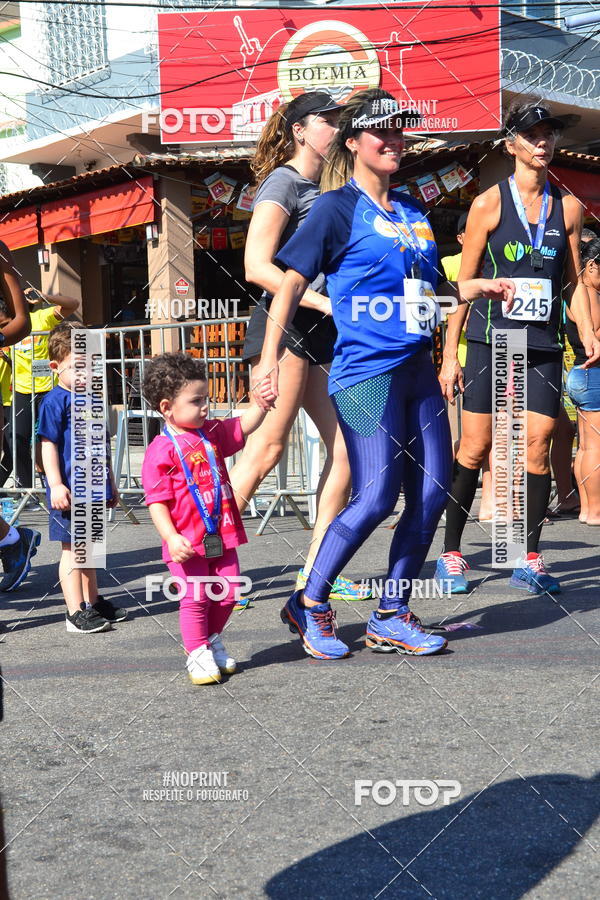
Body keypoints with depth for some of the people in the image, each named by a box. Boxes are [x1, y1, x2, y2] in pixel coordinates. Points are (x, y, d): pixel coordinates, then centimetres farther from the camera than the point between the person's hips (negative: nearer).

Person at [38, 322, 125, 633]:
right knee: (72, 549, -1)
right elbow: (48, 445, -15)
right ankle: (76, 613, 3)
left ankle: (93, 602, 29)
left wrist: (110, 484, 23)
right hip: (70, 490, -8)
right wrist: (56, 485, -23)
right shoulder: (55, 401, -11)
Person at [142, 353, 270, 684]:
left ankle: (212, 641, 34)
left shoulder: (213, 433, 9)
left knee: (227, 593, 11)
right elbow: (157, 501, -14)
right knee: (195, 598, -5)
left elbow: (244, 425, 11)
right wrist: (171, 537, -24)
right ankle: (197, 654, 13)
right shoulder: (161, 450, -12)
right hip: (187, 542, -6)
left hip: (222, 536, 6)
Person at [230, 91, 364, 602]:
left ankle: (315, 572, 7)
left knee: (347, 445, 2)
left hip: (321, 331, 9)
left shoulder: (324, 190, 22)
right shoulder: (283, 182, -4)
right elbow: (257, 267, -15)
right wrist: (324, 302, -19)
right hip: (286, 324, -9)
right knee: (268, 446, -11)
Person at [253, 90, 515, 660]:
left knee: (432, 492, 3)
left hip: (417, 369, 7)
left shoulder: (412, 211, 17)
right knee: (376, 497, -11)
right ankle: (309, 603, 8)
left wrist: (480, 287, 16)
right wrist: (269, 358, -15)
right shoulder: (338, 207, -3)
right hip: (365, 371, -7)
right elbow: (291, 282, -6)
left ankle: (391, 618, 15)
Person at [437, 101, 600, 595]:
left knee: (538, 448, -2)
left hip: (544, 344, 3)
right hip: (490, 340, -3)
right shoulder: (489, 204, 1)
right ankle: (451, 553, 9)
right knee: (476, 447, -3)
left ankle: (530, 559, 7)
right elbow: (464, 283, 2)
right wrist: (450, 354, -2)